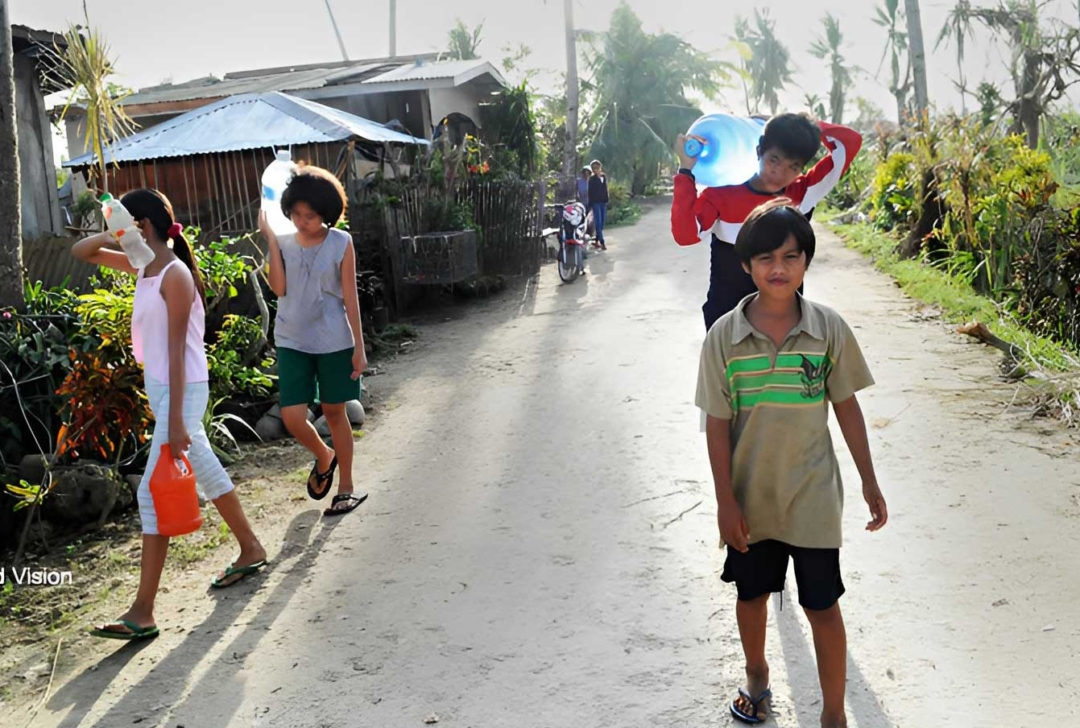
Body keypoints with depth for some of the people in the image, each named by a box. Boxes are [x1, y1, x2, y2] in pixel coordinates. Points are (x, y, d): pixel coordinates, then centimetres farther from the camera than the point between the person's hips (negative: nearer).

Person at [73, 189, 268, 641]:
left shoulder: (174, 275, -19)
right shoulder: (143, 265, 7)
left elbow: (177, 351, -21)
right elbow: (81, 252, 18)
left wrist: (175, 420, -22)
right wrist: (110, 236, -4)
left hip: (182, 391, -9)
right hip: (160, 387, 9)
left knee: (153, 491, -8)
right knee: (205, 471, 19)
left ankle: (143, 613, -2)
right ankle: (250, 551, 36)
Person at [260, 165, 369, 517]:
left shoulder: (341, 243, -7)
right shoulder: (283, 240, -1)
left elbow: (350, 297, -5)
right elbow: (279, 288, -12)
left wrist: (359, 347, -6)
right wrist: (270, 239, -14)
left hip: (334, 342, -2)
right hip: (292, 342, 2)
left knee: (334, 411, 9)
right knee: (292, 416, -4)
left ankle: (346, 488, 24)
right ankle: (324, 458, 29)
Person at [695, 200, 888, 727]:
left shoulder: (829, 328, -10)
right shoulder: (724, 336, -11)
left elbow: (847, 407, 0)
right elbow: (717, 423, -7)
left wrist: (870, 483, 4)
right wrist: (725, 501, -8)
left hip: (812, 497, -1)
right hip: (750, 496, 1)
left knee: (823, 605, 9)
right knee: (752, 594, 20)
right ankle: (757, 678, 47)